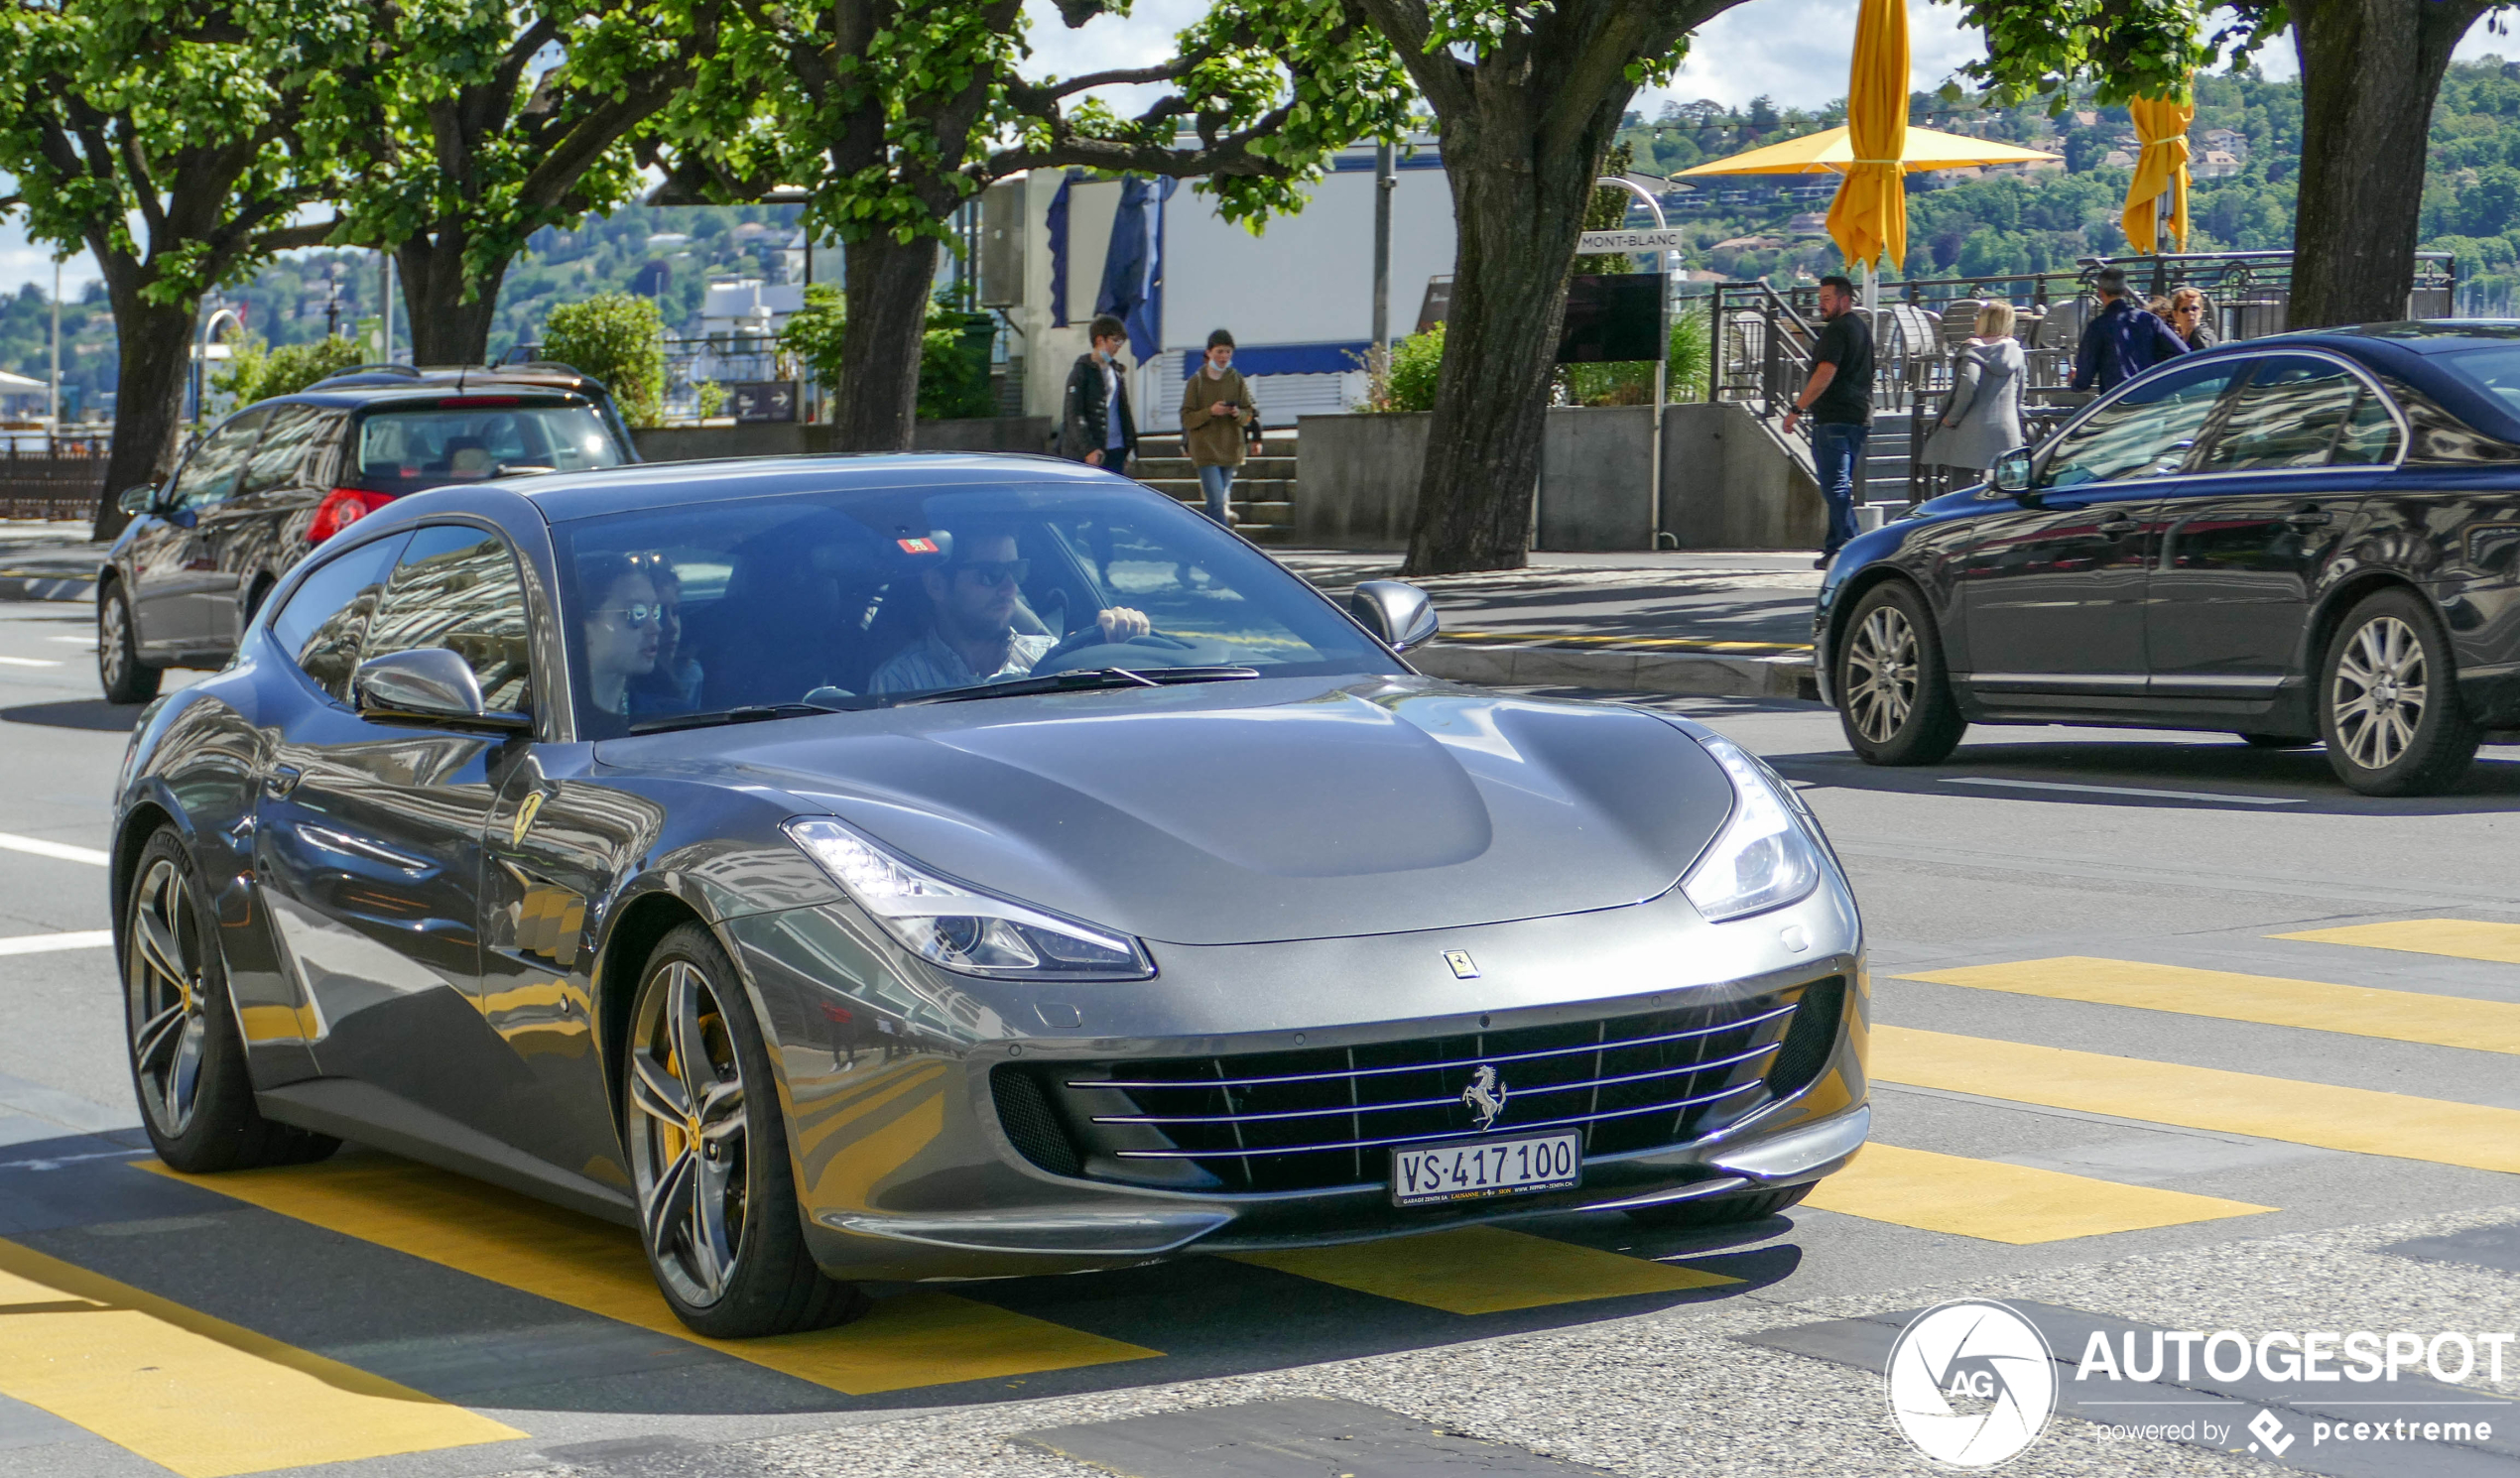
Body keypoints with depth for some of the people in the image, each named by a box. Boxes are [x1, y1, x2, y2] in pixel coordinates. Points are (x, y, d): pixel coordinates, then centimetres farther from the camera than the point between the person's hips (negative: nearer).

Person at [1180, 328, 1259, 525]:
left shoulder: (1237, 380, 6)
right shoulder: (1197, 381, -3)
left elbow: (1249, 414, 8)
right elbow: (1187, 418, -4)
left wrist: (1239, 414, -15)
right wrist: (1210, 412, -20)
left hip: (1230, 450, 4)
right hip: (1205, 449, -4)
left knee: (1217, 502, 10)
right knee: (1217, 503, -14)